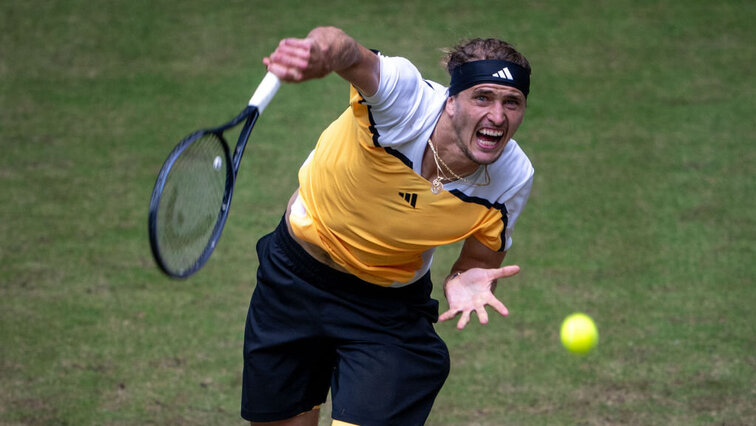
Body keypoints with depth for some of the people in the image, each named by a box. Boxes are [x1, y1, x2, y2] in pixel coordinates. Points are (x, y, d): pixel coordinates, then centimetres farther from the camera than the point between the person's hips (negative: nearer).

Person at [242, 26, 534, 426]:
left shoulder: (512, 179, -23)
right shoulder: (404, 100, -34)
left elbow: (480, 259, -6)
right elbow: (353, 57, -56)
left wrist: (464, 281, -31)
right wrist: (322, 49, -81)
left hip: (391, 304, 0)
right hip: (296, 270, 0)